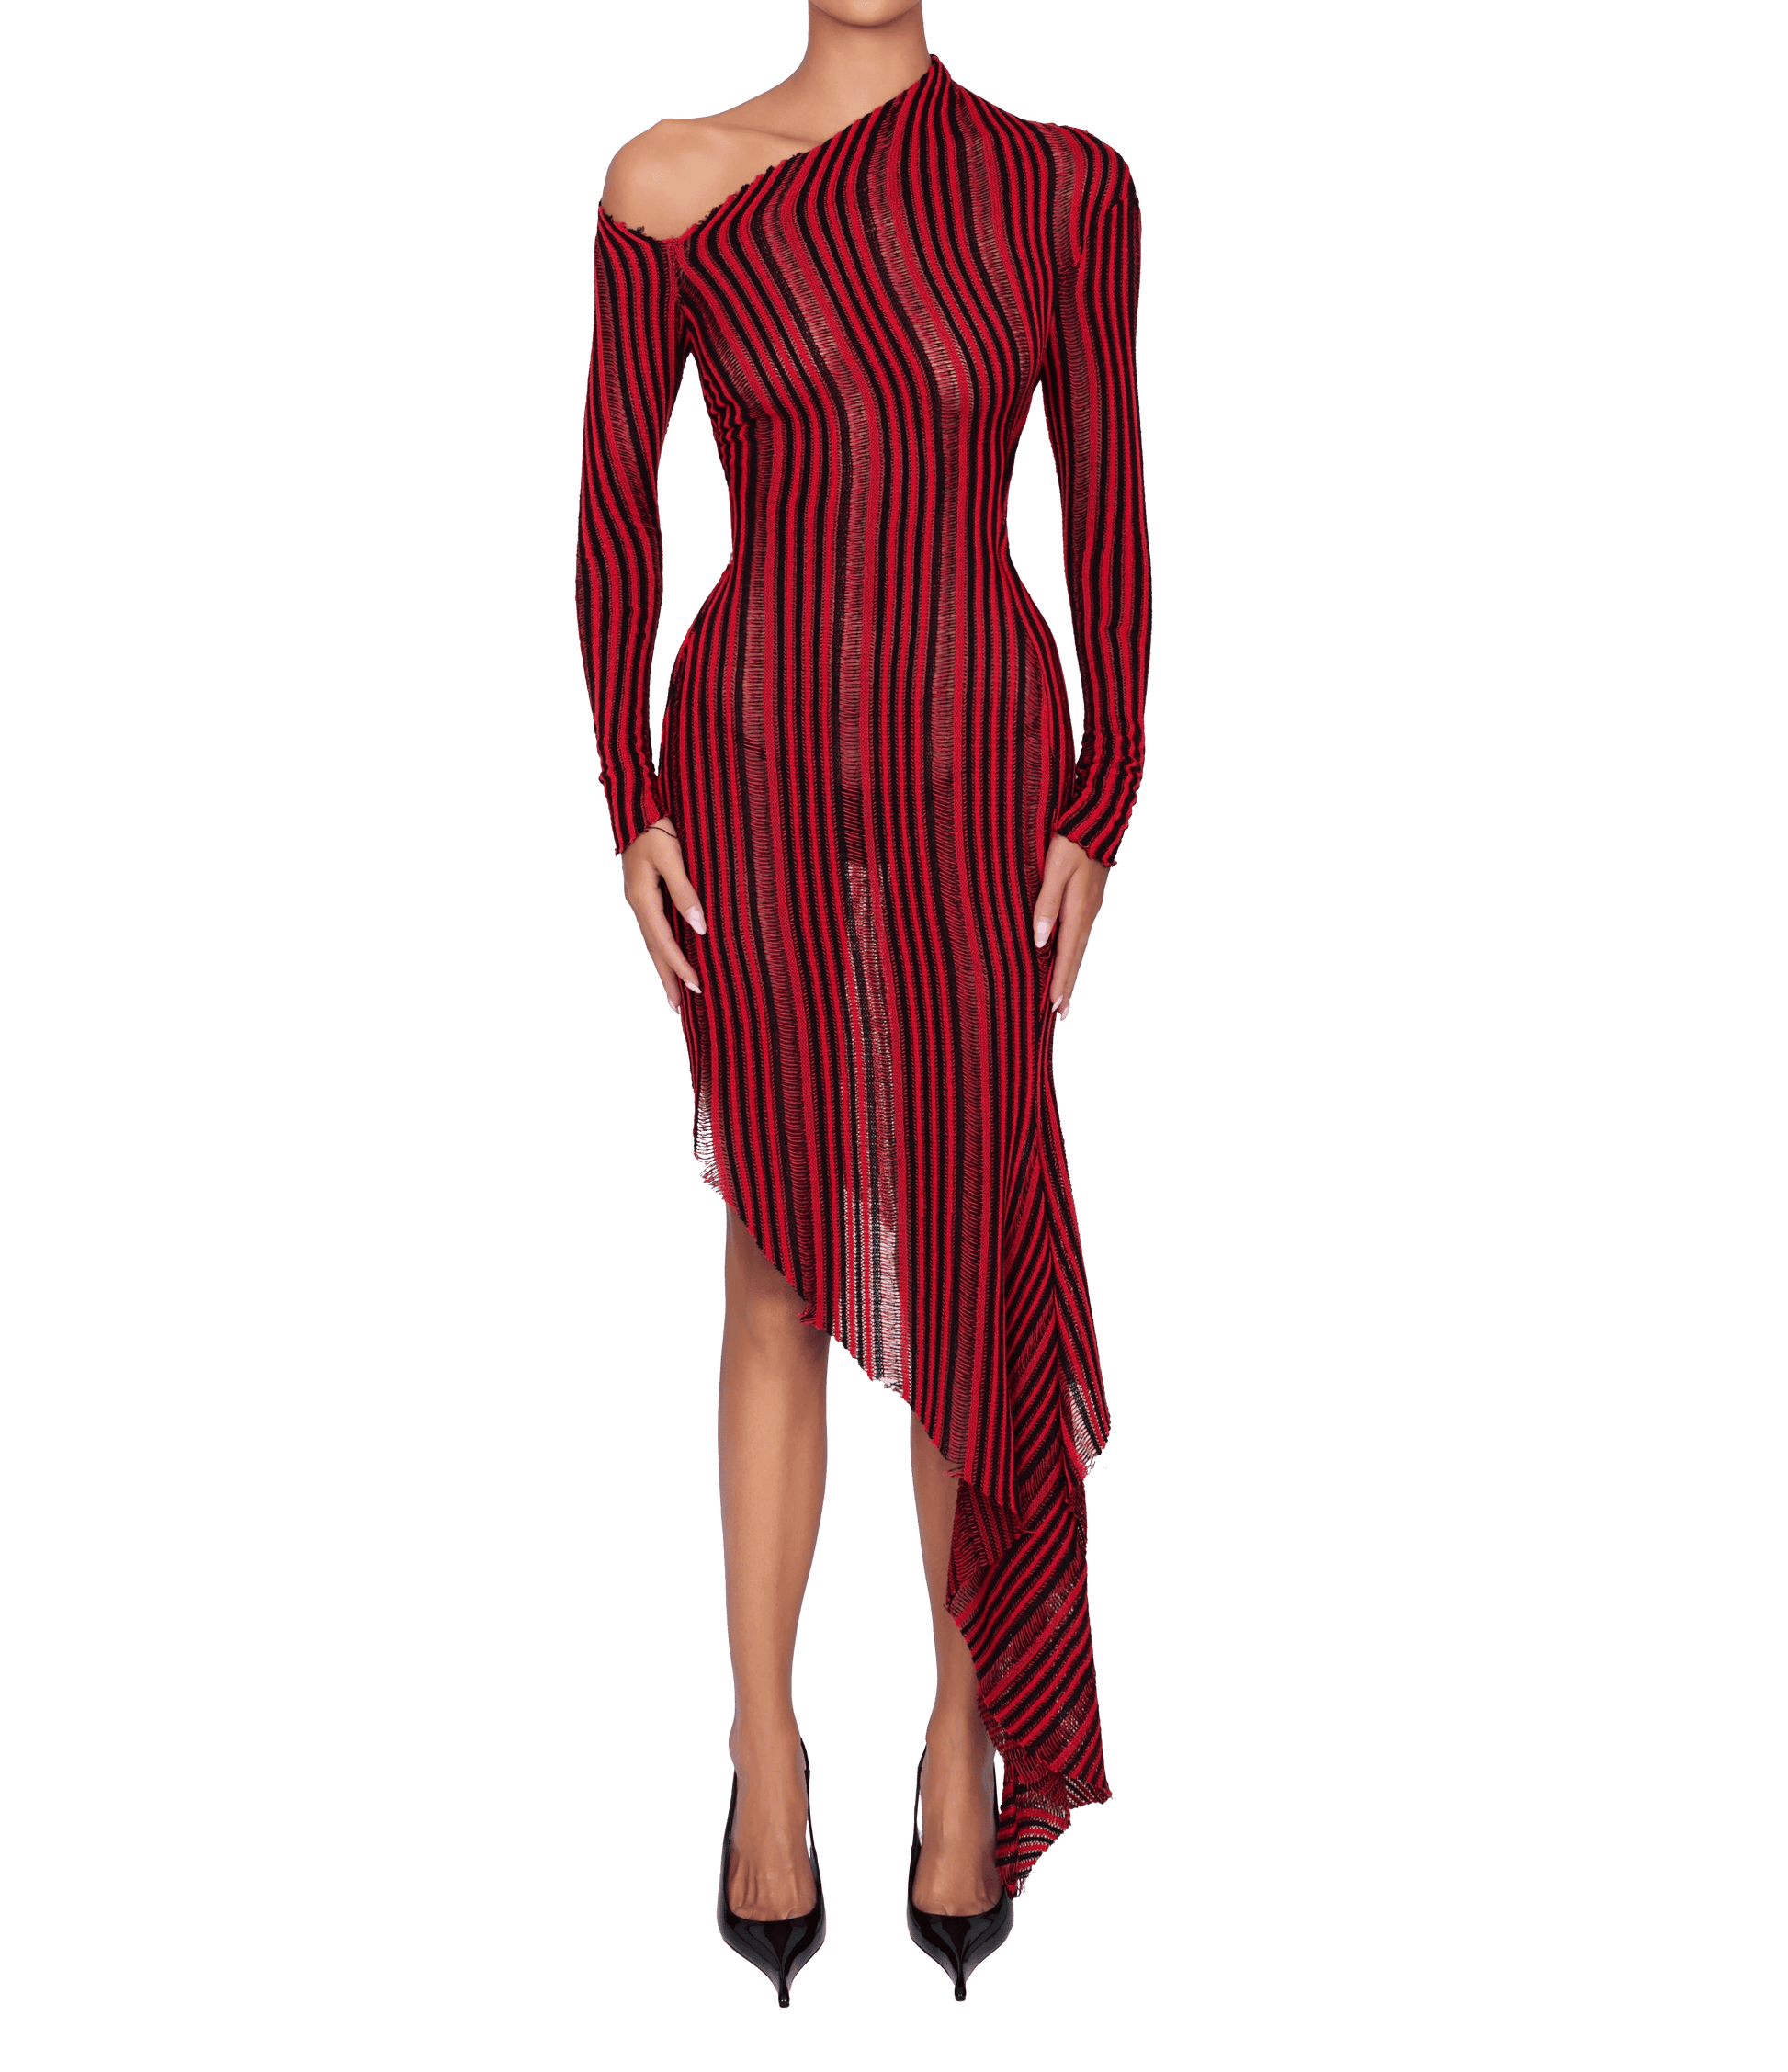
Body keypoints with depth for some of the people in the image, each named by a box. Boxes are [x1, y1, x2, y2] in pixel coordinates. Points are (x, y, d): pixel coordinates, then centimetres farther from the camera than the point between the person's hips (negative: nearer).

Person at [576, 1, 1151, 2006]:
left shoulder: (1063, 181, 2)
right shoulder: (671, 184, 0)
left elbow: (1109, 513, 3)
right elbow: (612, 507, 3)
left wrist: (1096, 816, -3)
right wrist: (631, 810, -3)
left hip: (978, 781, 1)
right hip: (758, 780, 0)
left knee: (969, 1271, 6)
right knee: (781, 1274, 7)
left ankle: (967, 1734, 25)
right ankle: (765, 1747, 23)